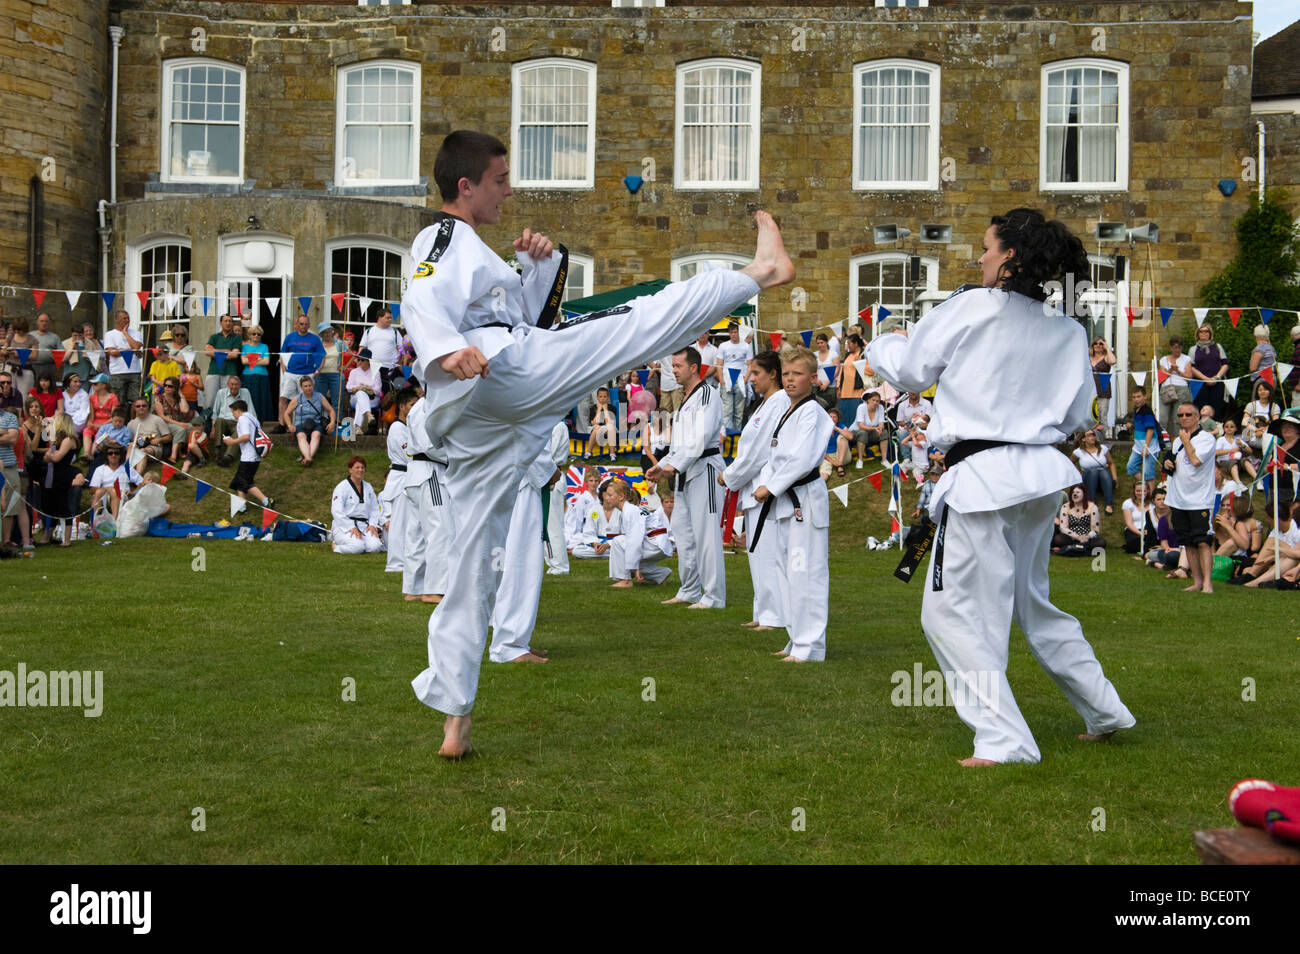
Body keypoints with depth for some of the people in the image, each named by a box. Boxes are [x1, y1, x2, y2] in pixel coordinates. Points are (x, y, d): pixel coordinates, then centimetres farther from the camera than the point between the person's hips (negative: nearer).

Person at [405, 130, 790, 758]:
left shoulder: (464, 249, 33)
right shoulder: (446, 240, 2)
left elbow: (524, 317, 34)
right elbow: (423, 306, -19)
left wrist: (540, 266, 17)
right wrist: (448, 349, -40)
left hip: (468, 424, 10)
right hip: (504, 376, -10)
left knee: (474, 561, 10)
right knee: (639, 320, -6)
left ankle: (453, 721, 12)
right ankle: (758, 272, 8)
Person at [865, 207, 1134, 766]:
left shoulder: (972, 308, -9)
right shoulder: (1067, 333, 8)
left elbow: (908, 371, 1)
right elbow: (1076, 416, 15)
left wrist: (881, 343, 22)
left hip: (983, 477, -7)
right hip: (1042, 473, 8)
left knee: (953, 611, 1)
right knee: (1031, 603, 24)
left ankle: (1005, 741, 0)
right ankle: (1105, 713, 31)